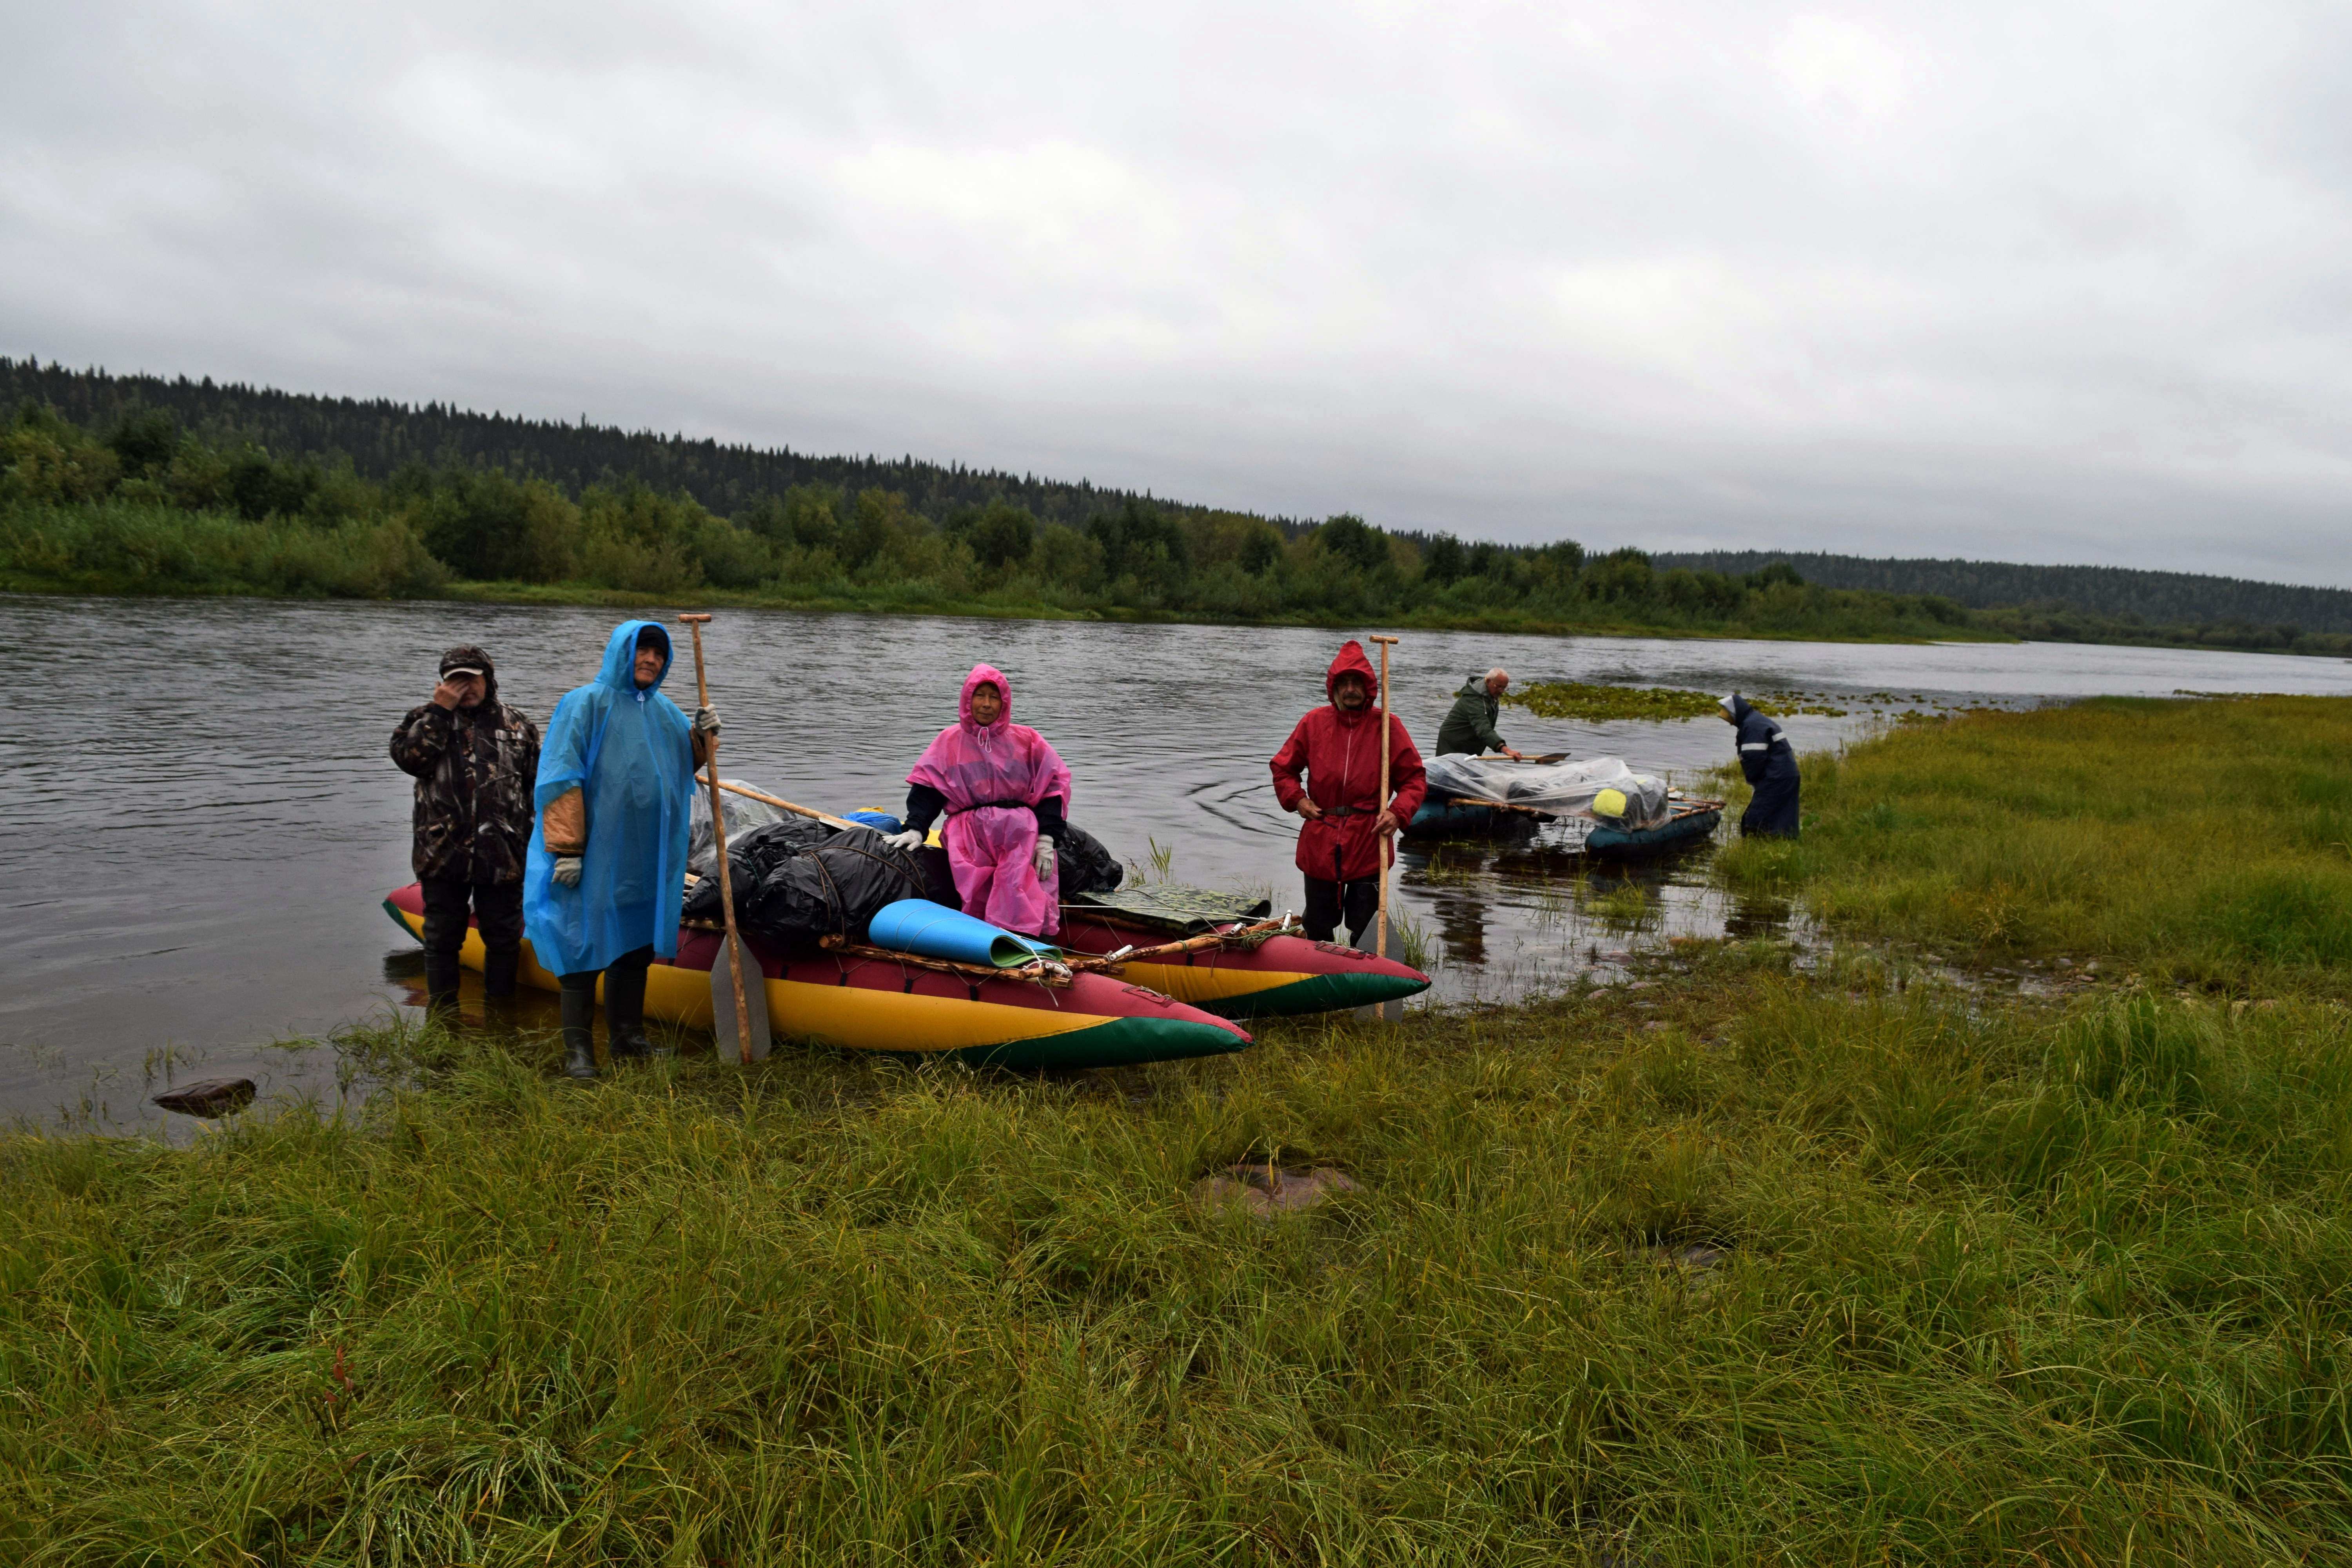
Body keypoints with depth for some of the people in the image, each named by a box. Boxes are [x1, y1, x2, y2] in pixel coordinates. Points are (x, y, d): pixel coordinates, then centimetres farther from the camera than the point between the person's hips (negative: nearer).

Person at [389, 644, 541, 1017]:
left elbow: (539, 785, 9)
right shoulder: (426, 719, 7)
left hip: (502, 856, 0)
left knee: (504, 936, 8)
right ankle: (442, 1014, 22)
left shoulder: (517, 725, 7)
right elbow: (408, 758, -13)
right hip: (443, 855, 0)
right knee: (442, 936, 10)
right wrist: (439, 710, -13)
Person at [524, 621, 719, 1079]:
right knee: (588, 940, -3)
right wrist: (565, 848, -19)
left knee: (637, 940, 14)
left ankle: (628, 1034, 27)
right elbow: (560, 779, -13)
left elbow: (682, 765, 24)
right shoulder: (585, 704, -8)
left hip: (647, 853, 7)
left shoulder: (663, 709, 13)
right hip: (595, 851, -7)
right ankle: (578, 1048, 6)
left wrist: (702, 738, 1)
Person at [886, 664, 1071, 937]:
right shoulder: (949, 741, 17)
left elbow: (1054, 786, 10)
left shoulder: (1027, 741, 15)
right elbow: (927, 788, 13)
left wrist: (1046, 838, -2)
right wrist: (916, 829, -4)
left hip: (1021, 826, 0)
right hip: (969, 825, 1)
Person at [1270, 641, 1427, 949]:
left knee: (1365, 934, 4)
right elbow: (1283, 768, 14)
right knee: (1318, 930, 14)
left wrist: (1398, 812, -14)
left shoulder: (1387, 726, -1)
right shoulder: (1314, 722, 3)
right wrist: (1296, 798, -2)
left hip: (1368, 844, -2)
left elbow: (1414, 778, 3)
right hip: (1319, 843, 2)